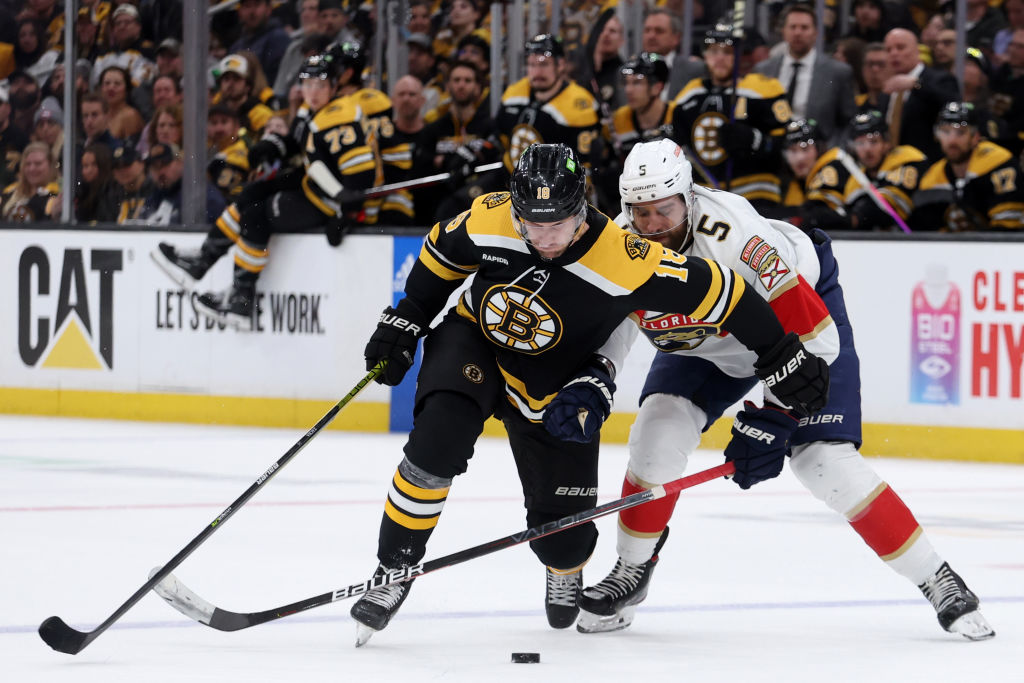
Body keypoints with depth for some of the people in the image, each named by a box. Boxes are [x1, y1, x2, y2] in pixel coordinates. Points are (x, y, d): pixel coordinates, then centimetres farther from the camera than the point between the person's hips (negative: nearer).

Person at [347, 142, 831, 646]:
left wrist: (784, 359, -19)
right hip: (474, 341, 1)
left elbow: (717, 291, -25)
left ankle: (567, 566, 41)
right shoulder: (488, 220, -22)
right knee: (438, 439, -29)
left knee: (563, 538, 0)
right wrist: (403, 323, 2)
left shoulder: (627, 262, -32)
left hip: (554, 392, -1)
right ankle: (392, 573, -12)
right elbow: (443, 253, 1)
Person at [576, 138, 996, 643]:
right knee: (660, 428, -15)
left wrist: (771, 419, -35)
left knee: (823, 460, -16)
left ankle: (937, 580, -5)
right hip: (706, 341, 5)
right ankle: (631, 572, 5)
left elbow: (811, 334, -37)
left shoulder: (732, 234, -40)